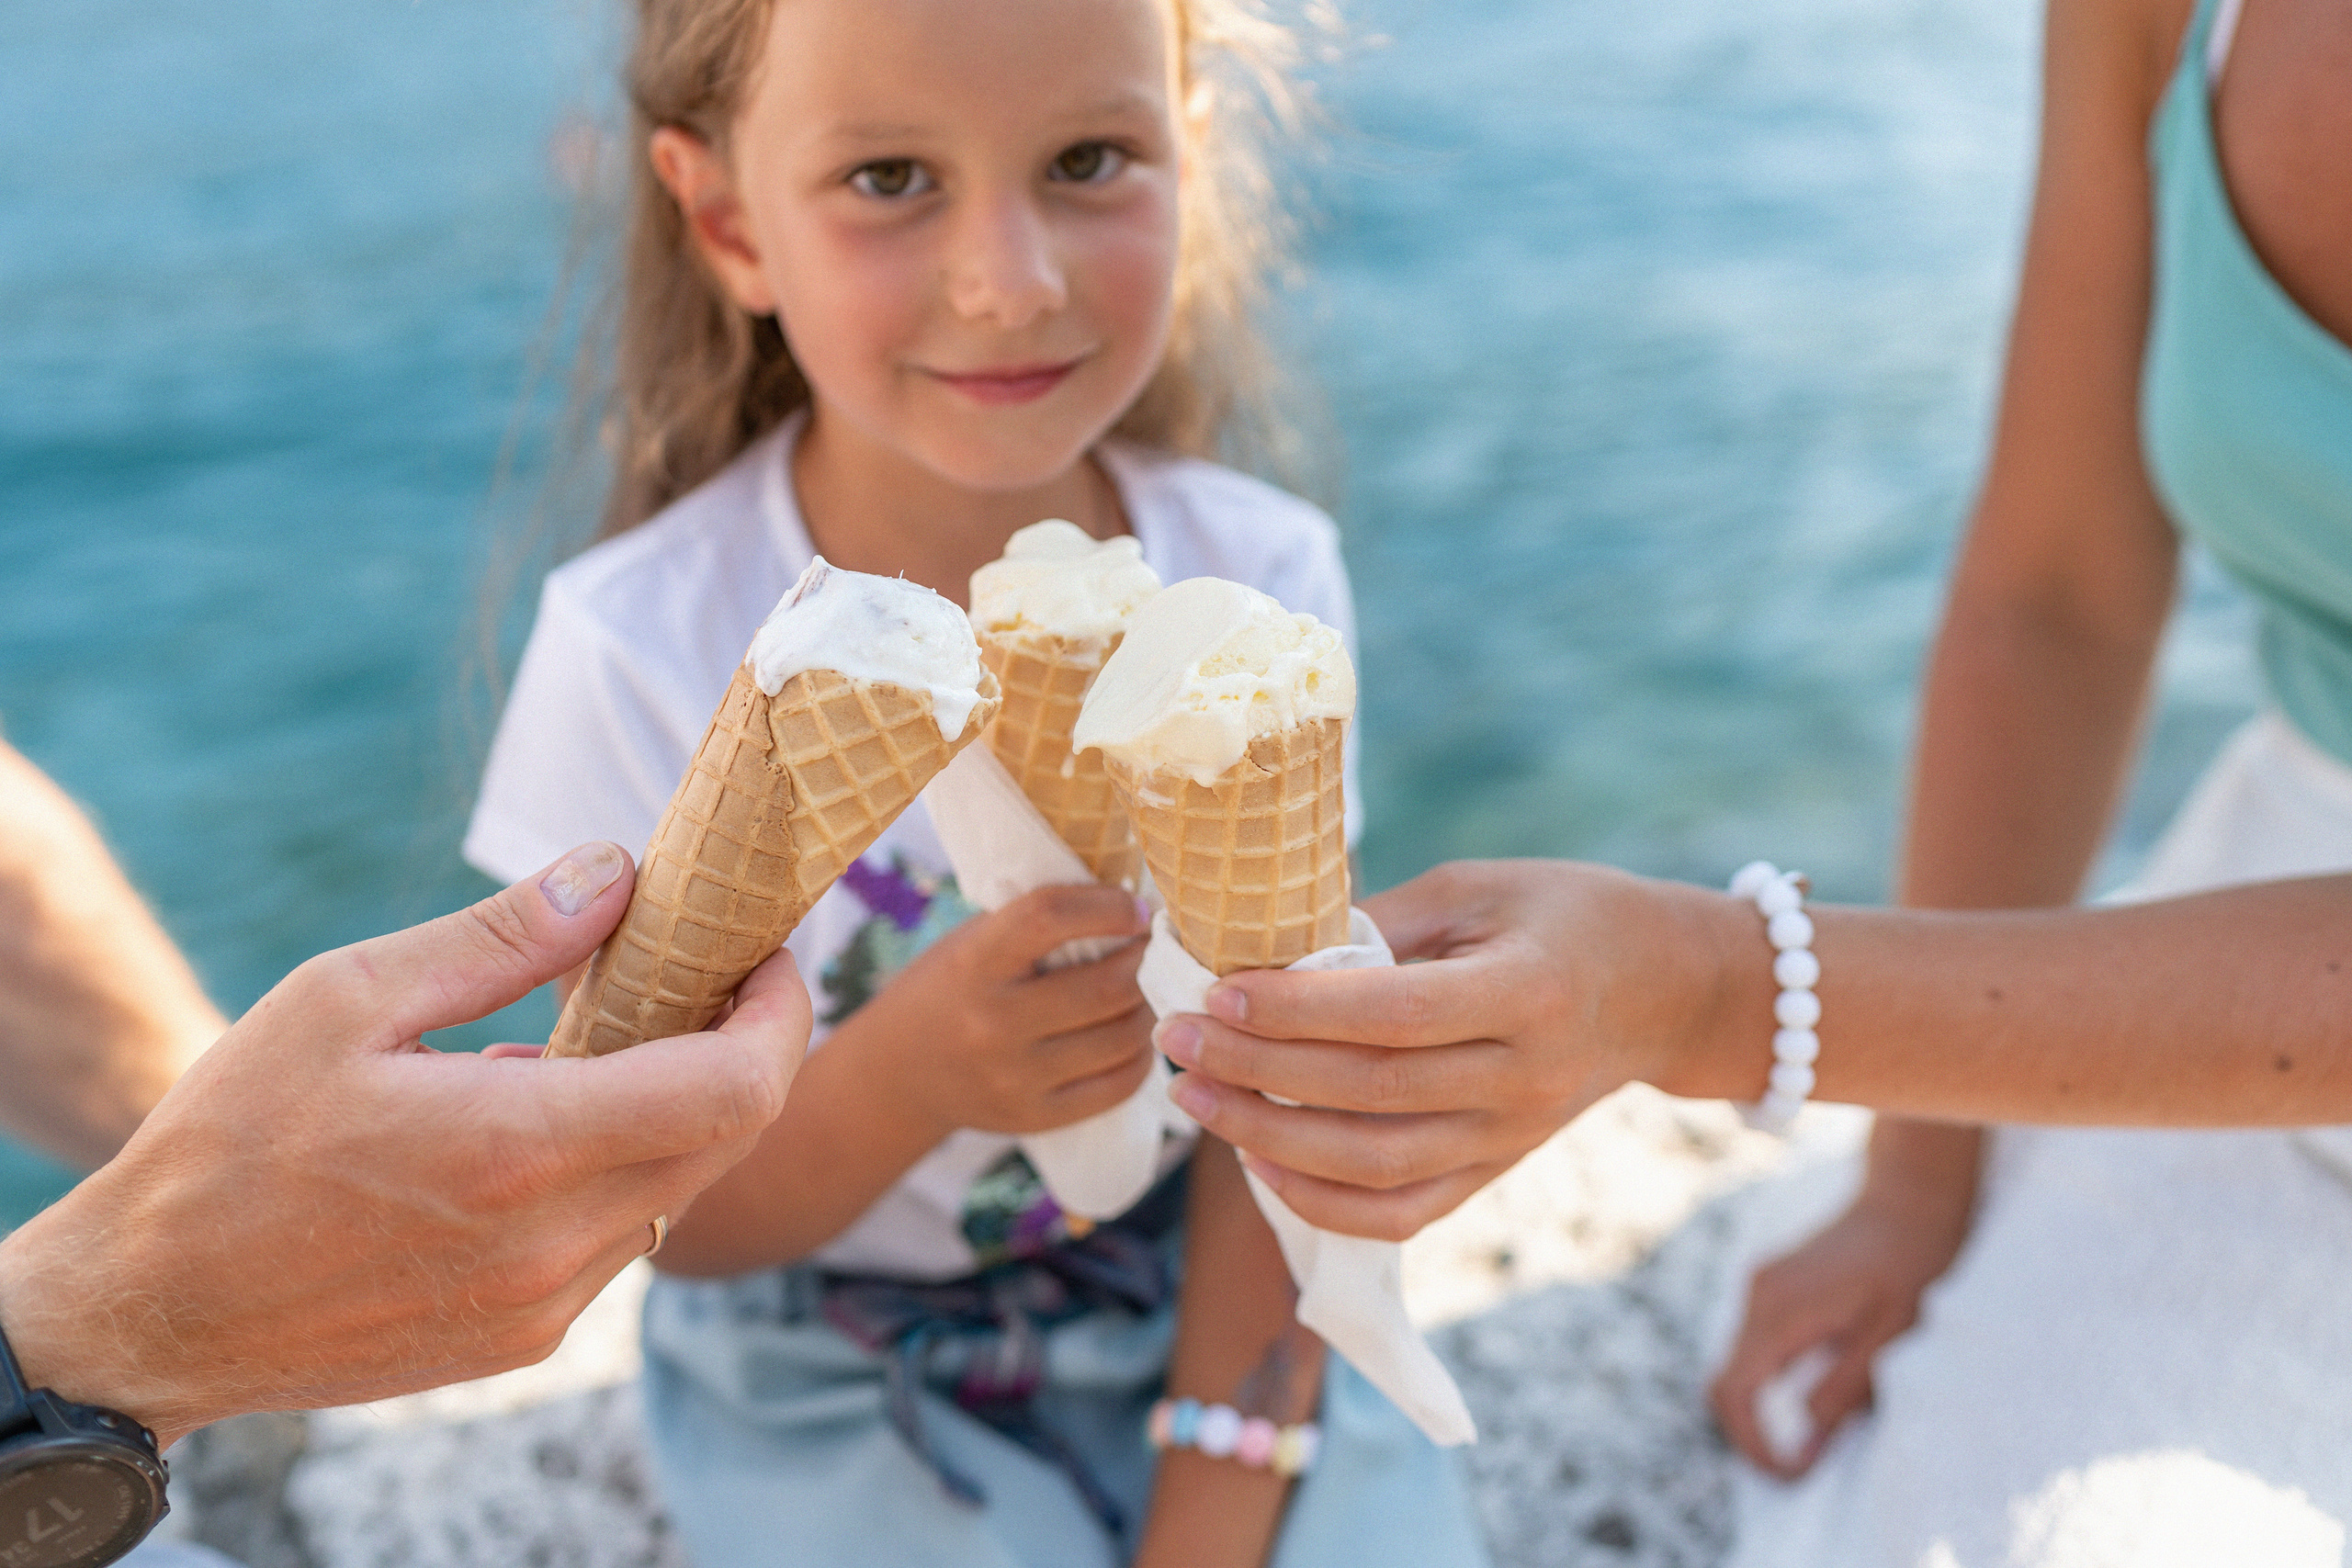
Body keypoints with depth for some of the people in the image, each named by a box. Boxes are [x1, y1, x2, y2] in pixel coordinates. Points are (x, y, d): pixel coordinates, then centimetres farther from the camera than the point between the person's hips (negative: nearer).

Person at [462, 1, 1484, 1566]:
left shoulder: (1260, 579, -13)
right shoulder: (643, 660, -20)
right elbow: (681, 1224, -13)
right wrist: (907, 1072, -34)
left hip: (1209, 1310, 2)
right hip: (847, 1377, -1)